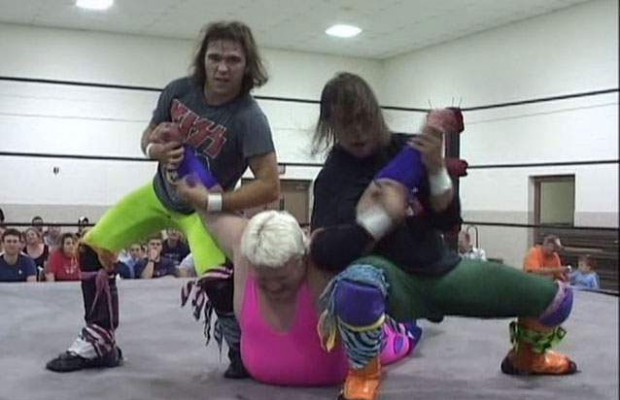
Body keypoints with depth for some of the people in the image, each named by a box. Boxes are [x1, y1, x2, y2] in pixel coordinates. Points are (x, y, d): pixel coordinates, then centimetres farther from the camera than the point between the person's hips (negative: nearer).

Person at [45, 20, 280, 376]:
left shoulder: (249, 118, -29)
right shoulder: (179, 91, -16)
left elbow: (270, 186, -31)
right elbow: (149, 137, 1)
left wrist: (212, 201, -32)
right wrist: (156, 150, -23)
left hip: (205, 207, -6)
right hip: (160, 192, 6)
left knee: (219, 280, -31)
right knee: (92, 249, 7)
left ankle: (246, 354, -2)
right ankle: (100, 343, 23)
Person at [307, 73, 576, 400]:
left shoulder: (407, 149, 0)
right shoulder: (332, 178, -8)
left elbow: (448, 220, -3)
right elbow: (323, 252, -23)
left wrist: (435, 168, -19)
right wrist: (384, 217, -31)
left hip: (441, 269, 5)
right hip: (394, 279, -4)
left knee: (557, 298, -1)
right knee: (359, 281, -44)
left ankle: (526, 356, 34)